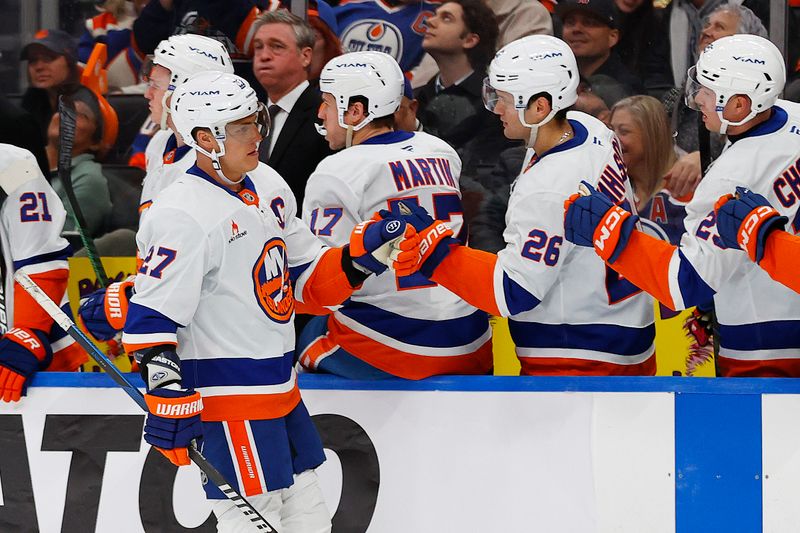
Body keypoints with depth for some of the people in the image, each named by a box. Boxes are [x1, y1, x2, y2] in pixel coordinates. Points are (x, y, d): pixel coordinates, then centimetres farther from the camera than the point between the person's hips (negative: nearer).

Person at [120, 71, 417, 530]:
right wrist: (169, 402, -24)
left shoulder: (268, 187, 9)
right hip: (224, 401, -9)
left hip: (281, 389, 9)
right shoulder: (184, 214, -18)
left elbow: (309, 281, 16)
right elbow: (151, 319, -20)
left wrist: (365, 254, -1)